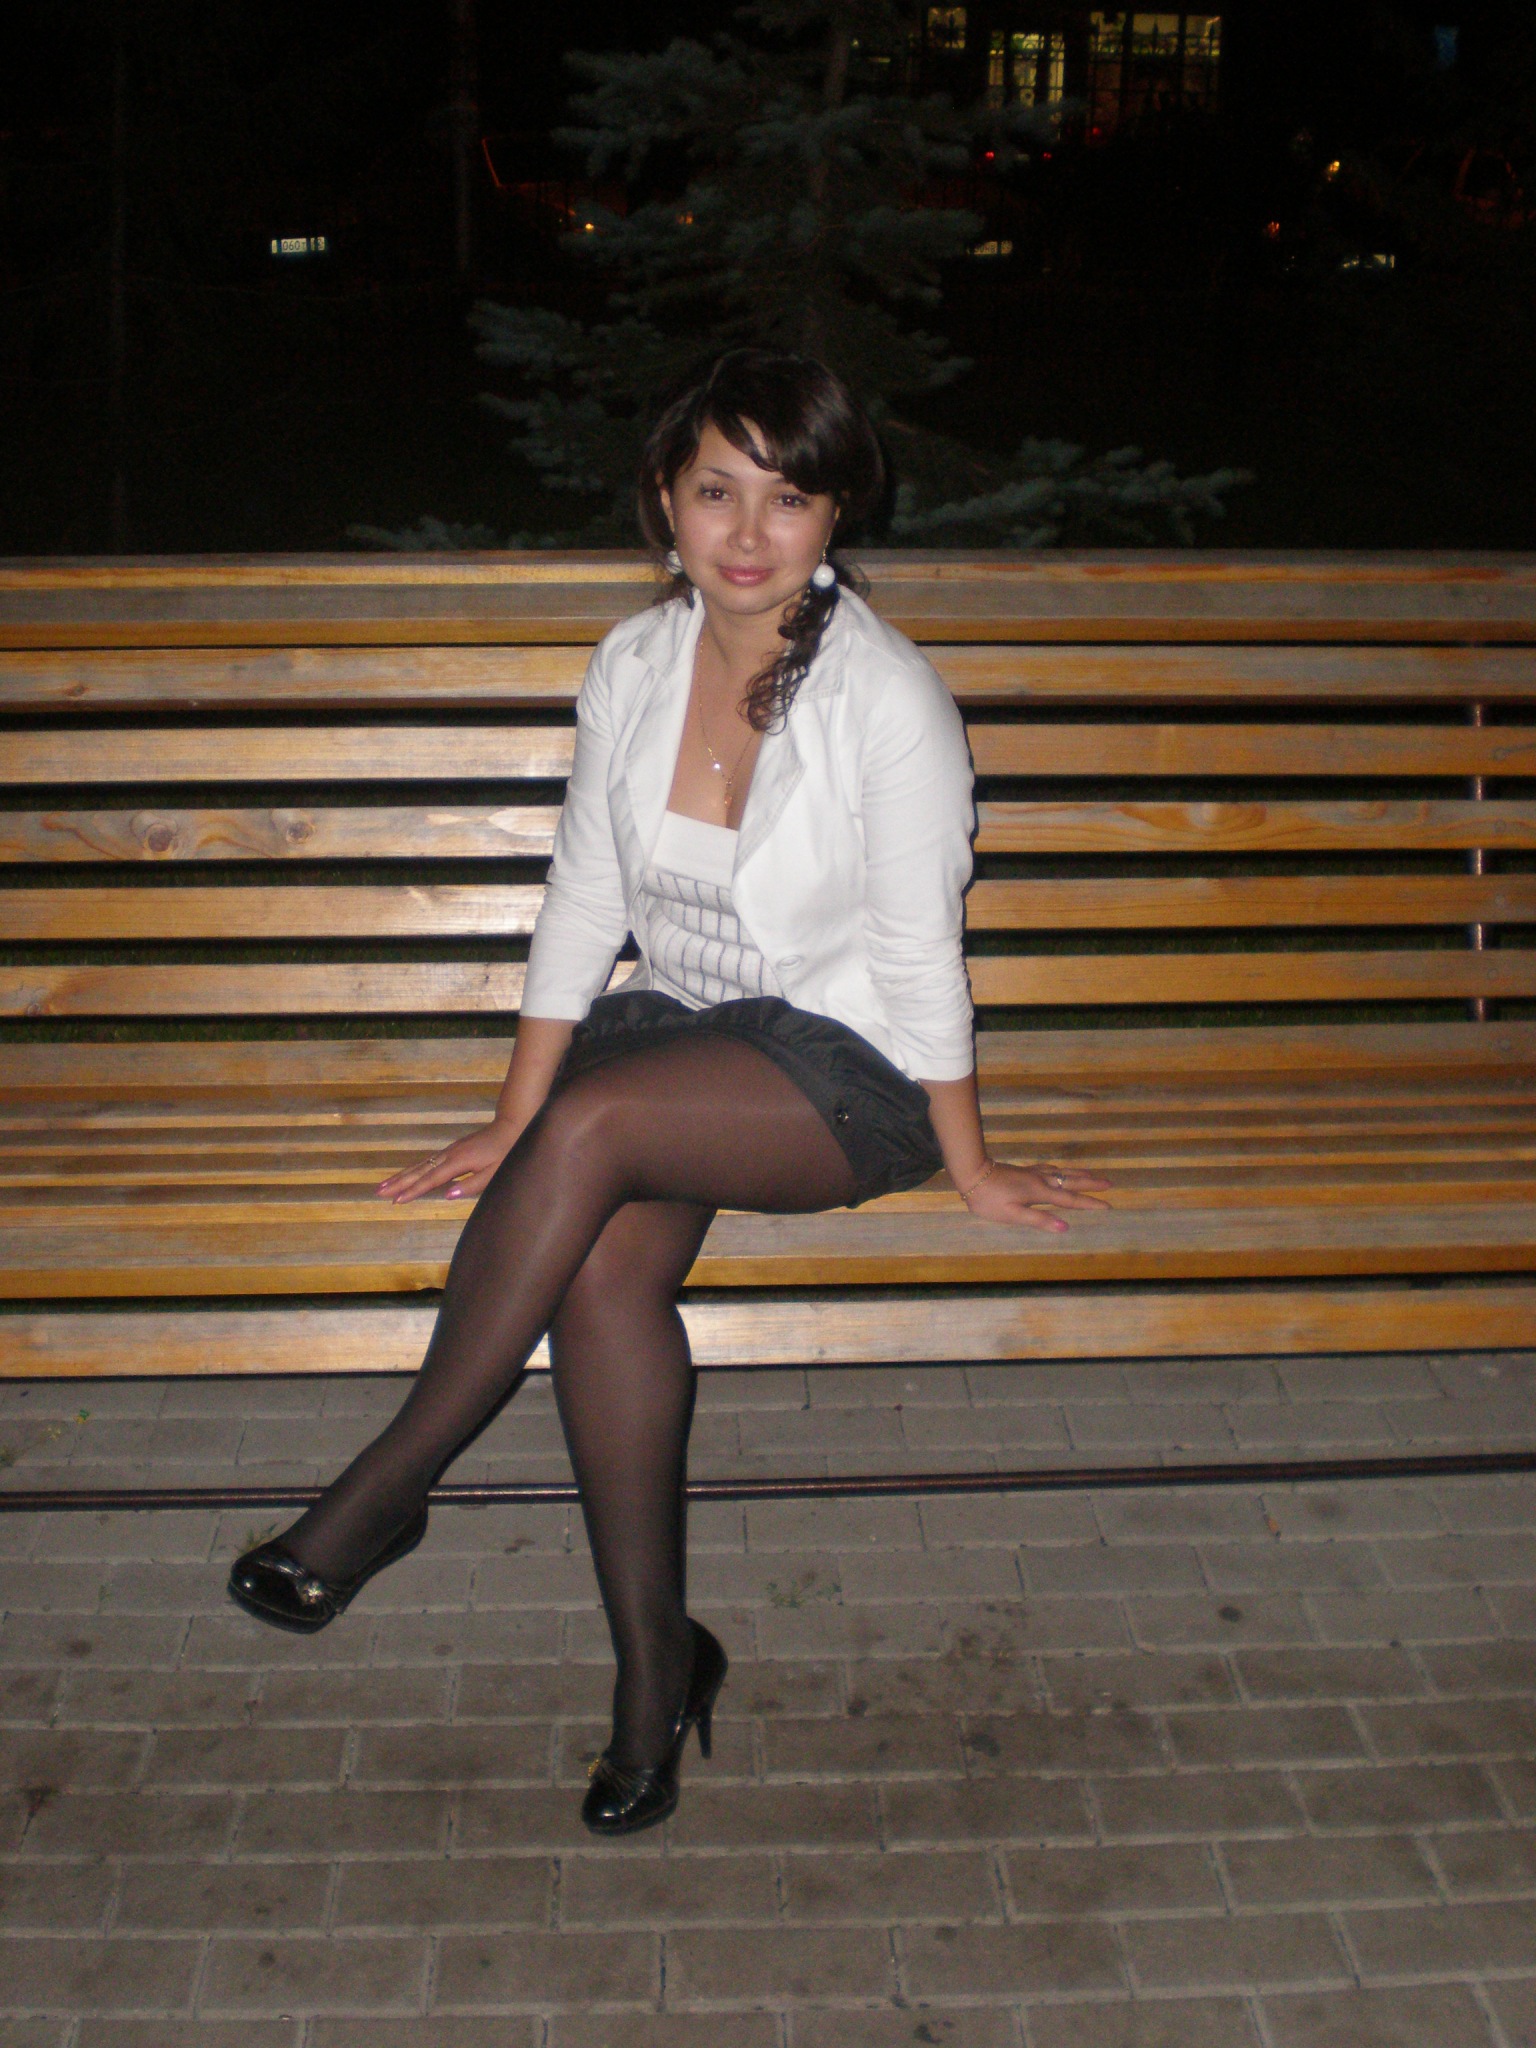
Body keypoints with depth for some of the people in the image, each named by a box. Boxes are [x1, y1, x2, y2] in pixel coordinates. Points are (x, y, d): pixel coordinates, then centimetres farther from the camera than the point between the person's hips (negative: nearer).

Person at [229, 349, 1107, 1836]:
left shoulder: (888, 698, -14)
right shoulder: (633, 668, 2)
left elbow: (920, 956, -10)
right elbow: (582, 908, 6)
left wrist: (968, 1168, -4)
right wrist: (511, 1126, 5)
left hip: (847, 1065, -4)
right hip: (674, 1029, 5)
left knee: (597, 1124, -32)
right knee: (603, 1269, -26)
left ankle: (385, 1489, -18)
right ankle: (654, 1658, -12)